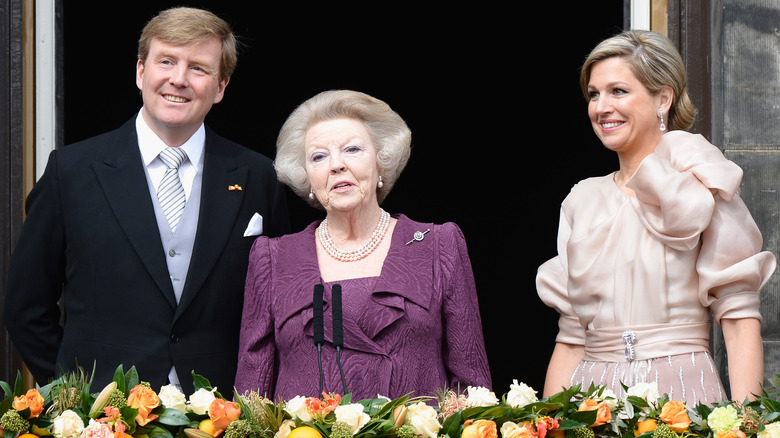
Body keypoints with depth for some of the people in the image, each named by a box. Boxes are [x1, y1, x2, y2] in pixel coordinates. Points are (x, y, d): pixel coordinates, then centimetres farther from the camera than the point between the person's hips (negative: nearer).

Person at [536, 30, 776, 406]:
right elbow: (572, 336, 14)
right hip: (595, 399, 4)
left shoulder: (700, 187, -1)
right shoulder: (581, 201, 13)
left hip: (682, 391, -4)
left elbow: (740, 318, -7)